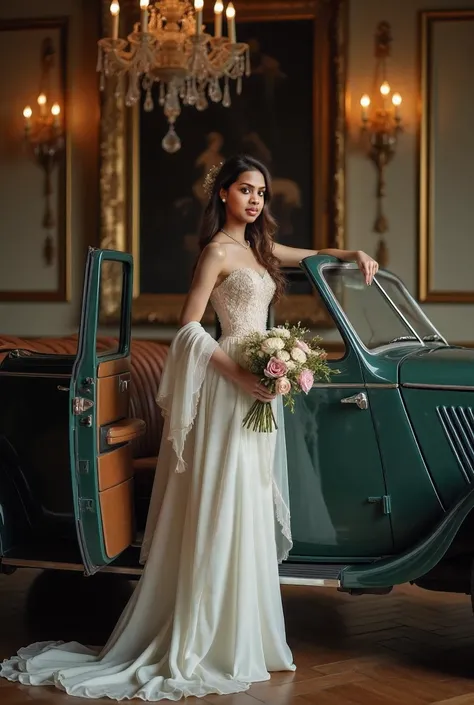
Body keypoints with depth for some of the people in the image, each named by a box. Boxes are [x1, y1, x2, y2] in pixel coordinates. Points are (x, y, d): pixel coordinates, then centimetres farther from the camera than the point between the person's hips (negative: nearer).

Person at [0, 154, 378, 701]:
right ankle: (214, 642, 1)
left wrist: (352, 255, 14)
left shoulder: (257, 247, 15)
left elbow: (310, 255, 31)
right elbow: (189, 328, -12)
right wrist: (239, 374, -19)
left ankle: (239, 632, 20)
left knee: (250, 511, 11)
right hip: (231, 389, -9)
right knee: (224, 512, -6)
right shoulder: (217, 251, -8)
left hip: (258, 389, 9)